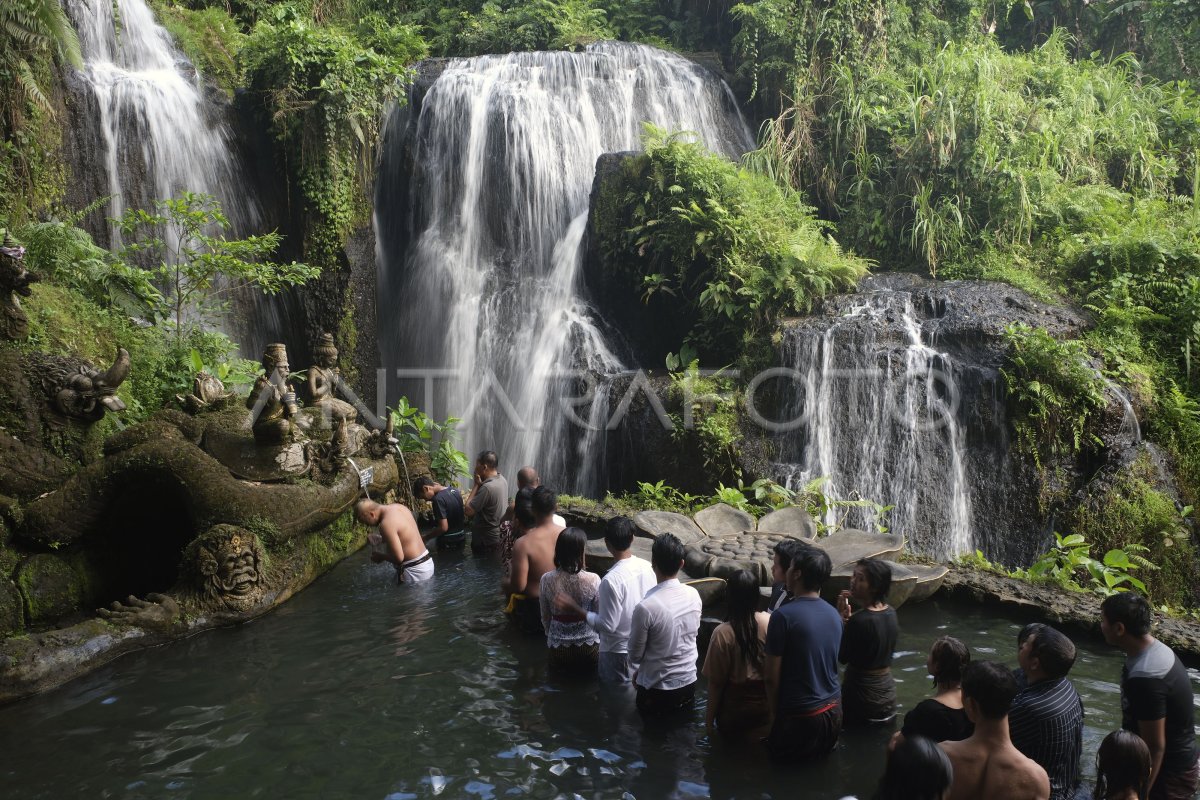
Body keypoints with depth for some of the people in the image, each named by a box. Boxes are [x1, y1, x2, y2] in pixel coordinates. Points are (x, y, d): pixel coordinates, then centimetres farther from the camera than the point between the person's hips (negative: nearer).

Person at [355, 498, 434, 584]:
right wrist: (382, 539, 15)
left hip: (415, 570, -9)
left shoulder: (386, 524, -22)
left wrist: (381, 556, -4)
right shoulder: (398, 506, 5)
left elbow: (399, 558, -23)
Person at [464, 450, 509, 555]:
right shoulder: (501, 479, 1)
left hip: (485, 541, -9)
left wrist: (476, 484, -19)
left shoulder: (487, 487, -29)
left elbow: (468, 510, -23)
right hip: (496, 535, 9)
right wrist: (480, 484, -4)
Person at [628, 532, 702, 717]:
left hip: (657, 690, -4)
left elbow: (635, 654, -13)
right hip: (688, 683, 5)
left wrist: (638, 670, 9)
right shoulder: (694, 595, -10)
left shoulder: (646, 607, -27)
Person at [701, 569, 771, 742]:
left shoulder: (723, 633, -24)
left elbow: (716, 682, -16)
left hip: (736, 707, -3)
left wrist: (710, 715, -2)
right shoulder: (770, 622, -15)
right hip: (767, 704, 3)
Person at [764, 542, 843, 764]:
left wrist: (774, 712, 0)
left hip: (800, 715, -6)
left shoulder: (784, 615, -18)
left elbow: (772, 677, -15)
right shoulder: (834, 614, 3)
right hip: (833, 710, 6)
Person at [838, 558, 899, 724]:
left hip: (861, 698, -7)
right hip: (888, 692, 7)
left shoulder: (859, 621, -26)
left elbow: (841, 656, -14)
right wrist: (849, 618, -1)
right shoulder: (891, 613, -1)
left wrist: (841, 617, -14)